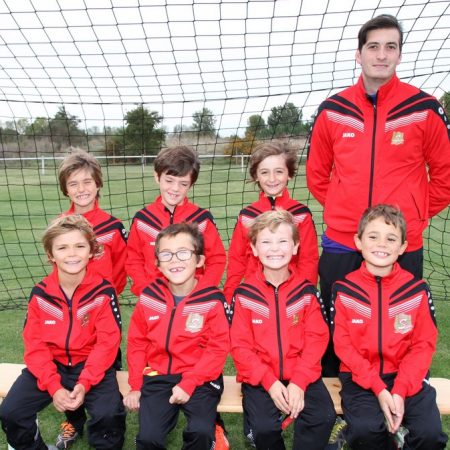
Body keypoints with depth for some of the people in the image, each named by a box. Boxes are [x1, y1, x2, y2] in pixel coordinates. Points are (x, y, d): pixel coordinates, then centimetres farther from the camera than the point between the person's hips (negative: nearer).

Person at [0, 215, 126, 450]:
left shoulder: (103, 291, -12)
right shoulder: (40, 294, -5)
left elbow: (107, 342, -13)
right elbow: (35, 344, -5)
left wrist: (84, 383, -23)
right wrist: (54, 387, -16)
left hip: (93, 365, -3)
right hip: (51, 365, 3)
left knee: (108, 415, -25)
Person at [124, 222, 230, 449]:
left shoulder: (212, 299, -11)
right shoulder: (148, 296, -1)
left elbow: (218, 348, -11)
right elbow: (137, 342, 7)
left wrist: (188, 384, -16)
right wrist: (135, 385, 2)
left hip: (199, 378, -2)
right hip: (158, 376, 3)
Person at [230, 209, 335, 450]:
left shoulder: (306, 291, 0)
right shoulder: (244, 294, -5)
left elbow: (317, 339, -3)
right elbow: (240, 345, -6)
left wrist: (299, 382, -13)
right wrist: (270, 382, -14)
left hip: (301, 375, 2)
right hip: (259, 377, -1)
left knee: (324, 417, -20)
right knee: (264, 427, -21)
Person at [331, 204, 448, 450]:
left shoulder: (417, 290, -2)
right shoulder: (344, 290, -5)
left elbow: (423, 345, -2)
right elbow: (343, 346, -6)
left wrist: (400, 391, -13)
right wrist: (379, 390, -15)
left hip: (407, 376, 1)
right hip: (360, 376, -1)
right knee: (365, 430, -24)